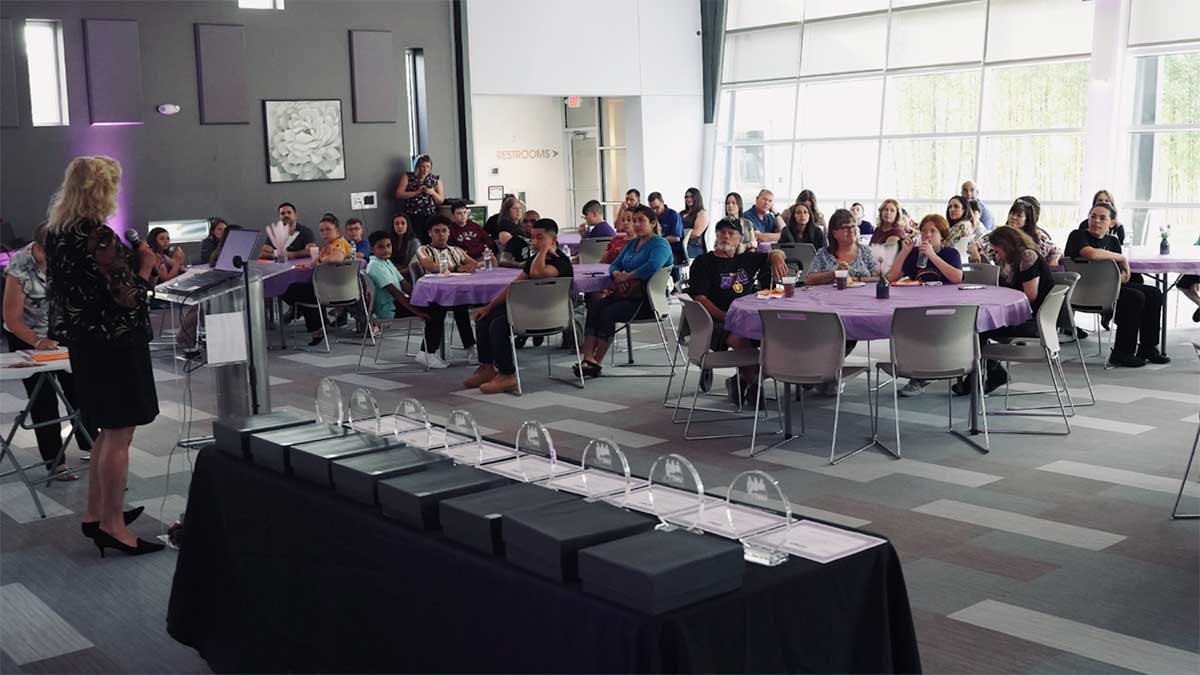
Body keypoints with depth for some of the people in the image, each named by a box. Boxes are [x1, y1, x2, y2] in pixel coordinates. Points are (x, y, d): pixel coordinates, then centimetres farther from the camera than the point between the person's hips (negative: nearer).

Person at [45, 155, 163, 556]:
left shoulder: (56, 233, 7)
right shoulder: (99, 237, -21)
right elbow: (126, 297, -22)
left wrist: (129, 260, 15)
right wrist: (145, 266, -5)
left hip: (84, 342, 10)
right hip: (114, 343, -9)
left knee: (109, 430, 21)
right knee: (119, 435, 0)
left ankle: (95, 514, 28)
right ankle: (113, 526, 7)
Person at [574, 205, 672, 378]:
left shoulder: (660, 244, -6)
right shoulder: (632, 243, 22)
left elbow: (653, 266, -25)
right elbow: (614, 265, 19)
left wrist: (626, 277, -17)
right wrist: (617, 274, -6)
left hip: (647, 299, -8)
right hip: (627, 293, 8)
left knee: (608, 313, -26)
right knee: (594, 306, -19)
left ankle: (596, 362, -17)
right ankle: (588, 358, -29)